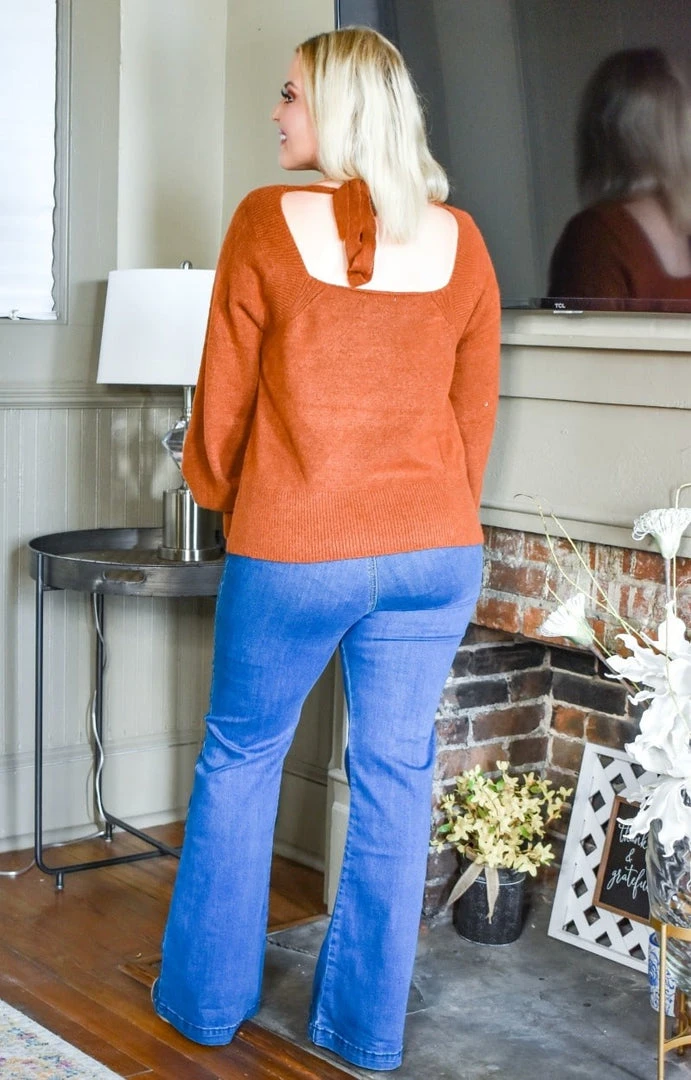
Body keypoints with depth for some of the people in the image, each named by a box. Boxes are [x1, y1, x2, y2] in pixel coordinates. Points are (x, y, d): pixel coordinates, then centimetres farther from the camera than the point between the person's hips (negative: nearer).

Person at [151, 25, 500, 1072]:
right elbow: (477, 415, 8)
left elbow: (223, 405, -3)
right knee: (396, 773, 12)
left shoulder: (269, 222, -8)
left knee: (240, 759, 16)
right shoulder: (459, 240, 2)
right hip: (435, 553, 3)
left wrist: (225, 501, 15)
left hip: (292, 552, -3)